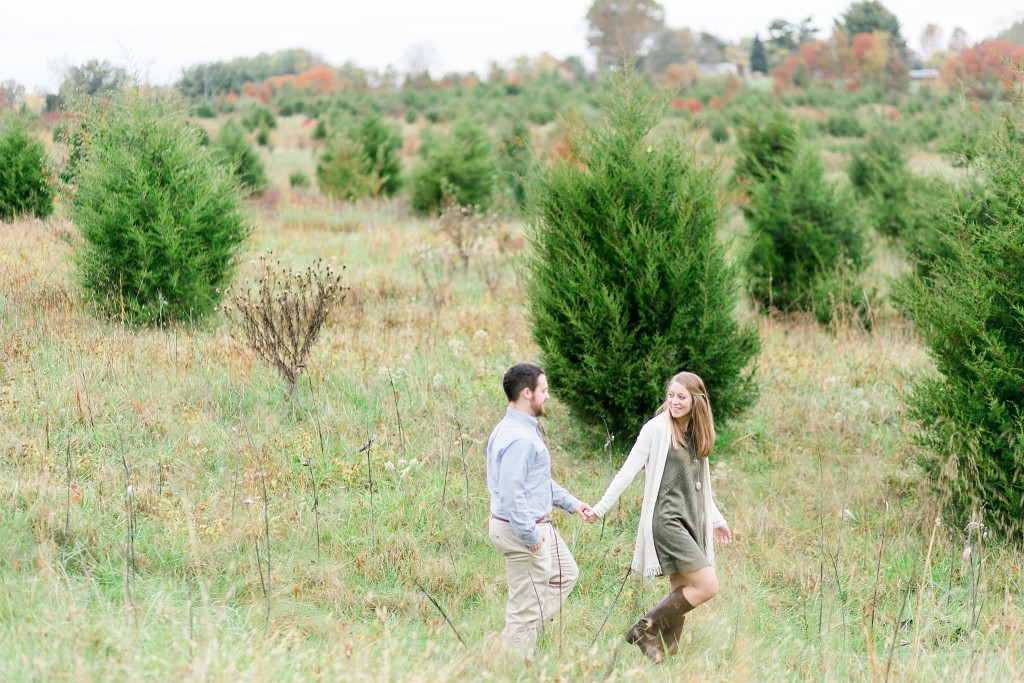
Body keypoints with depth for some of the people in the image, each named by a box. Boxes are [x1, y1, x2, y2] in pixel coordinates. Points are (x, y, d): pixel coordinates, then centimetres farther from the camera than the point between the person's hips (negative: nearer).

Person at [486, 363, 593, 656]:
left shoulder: (526, 429, 10)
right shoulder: (519, 438, -25)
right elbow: (511, 493, -28)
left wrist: (571, 503, 20)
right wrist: (530, 535, -23)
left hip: (536, 524, 11)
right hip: (522, 530, -11)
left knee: (565, 574, 24)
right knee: (527, 607, -1)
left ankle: (512, 641, 23)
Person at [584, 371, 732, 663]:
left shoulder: (697, 434, 13)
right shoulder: (657, 428, -8)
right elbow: (629, 470, -7)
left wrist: (716, 518, 29)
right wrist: (601, 507, -10)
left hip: (692, 521, 7)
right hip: (667, 519, -7)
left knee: (681, 593, 5)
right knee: (707, 586, -15)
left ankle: (666, 654, 11)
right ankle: (644, 629, -8)